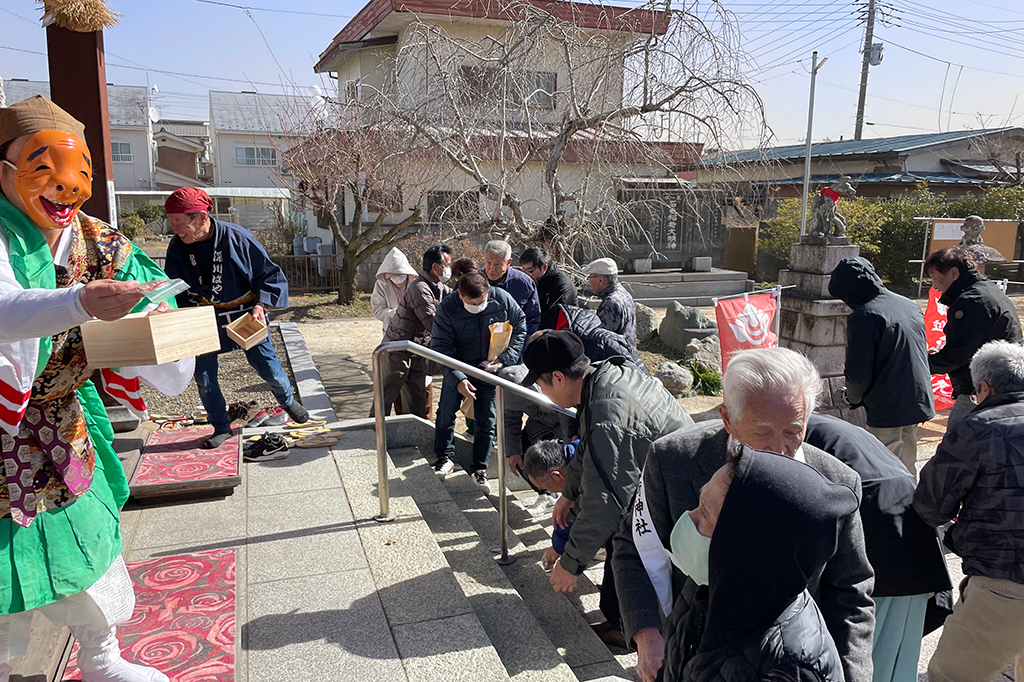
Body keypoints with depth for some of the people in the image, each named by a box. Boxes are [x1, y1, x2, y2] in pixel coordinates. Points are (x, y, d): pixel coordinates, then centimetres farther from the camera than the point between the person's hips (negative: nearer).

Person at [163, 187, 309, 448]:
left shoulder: (237, 237, -20)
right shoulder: (178, 248, -10)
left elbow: (270, 274, -11)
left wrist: (261, 304, -22)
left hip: (245, 315, -3)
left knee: (268, 367, 6)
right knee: (203, 376, 1)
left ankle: (288, 402, 38)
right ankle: (221, 428, 20)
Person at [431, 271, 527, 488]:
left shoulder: (502, 299, -16)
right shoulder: (447, 308, -19)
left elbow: (521, 327, -3)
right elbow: (441, 347, -17)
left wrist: (505, 359, -14)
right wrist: (457, 379, -28)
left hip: (490, 370, 0)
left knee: (486, 420, 2)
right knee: (446, 412, -2)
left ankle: (479, 467, 17)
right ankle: (445, 457, 21)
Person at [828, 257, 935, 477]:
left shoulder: (863, 316, -17)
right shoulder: (911, 306, 8)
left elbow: (859, 372, -16)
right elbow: (922, 354, 19)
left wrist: (853, 398, 5)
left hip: (887, 410, -8)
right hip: (918, 402, 8)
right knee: (908, 468, 20)